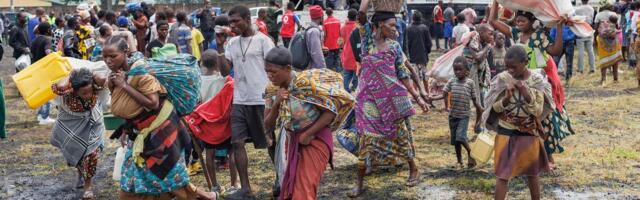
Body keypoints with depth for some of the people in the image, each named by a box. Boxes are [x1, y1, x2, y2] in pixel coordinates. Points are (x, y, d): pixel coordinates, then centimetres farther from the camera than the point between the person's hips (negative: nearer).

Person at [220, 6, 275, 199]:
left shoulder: (263, 40, -5)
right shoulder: (232, 43, 10)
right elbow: (225, 70, 3)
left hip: (261, 100, -5)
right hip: (239, 101, 5)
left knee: (270, 142, 6)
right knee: (237, 142, -3)